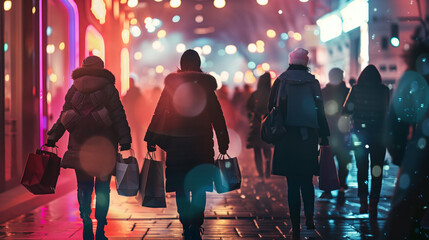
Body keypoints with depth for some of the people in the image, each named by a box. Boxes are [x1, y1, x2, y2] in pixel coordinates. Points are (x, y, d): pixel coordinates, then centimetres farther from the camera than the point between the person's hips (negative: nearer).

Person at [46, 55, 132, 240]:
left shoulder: (73, 89, 9)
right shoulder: (108, 89, 1)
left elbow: (63, 117, 10)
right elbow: (118, 117, -5)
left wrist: (53, 137, 16)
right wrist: (125, 139, -8)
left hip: (79, 145, 2)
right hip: (103, 145, -2)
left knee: (84, 187, 10)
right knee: (102, 188, 4)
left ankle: (86, 223, -4)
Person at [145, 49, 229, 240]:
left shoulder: (171, 86, 2)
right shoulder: (206, 86, 1)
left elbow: (158, 114, 1)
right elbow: (217, 117, 1)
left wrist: (151, 140, 6)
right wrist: (223, 143, 6)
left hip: (176, 143, 1)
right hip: (201, 143, 0)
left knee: (180, 188, 10)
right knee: (199, 187, 4)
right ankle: (195, 224, -13)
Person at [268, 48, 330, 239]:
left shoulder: (280, 82, 0)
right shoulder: (313, 83, 1)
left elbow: (271, 110, 2)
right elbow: (320, 111, 1)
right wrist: (324, 137, 6)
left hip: (286, 137, -1)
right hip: (308, 137, 1)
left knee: (292, 183, 2)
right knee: (307, 181, 15)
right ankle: (309, 218, 4)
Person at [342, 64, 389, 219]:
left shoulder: (356, 89, -2)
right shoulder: (384, 90, -2)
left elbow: (346, 110, 2)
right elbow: (386, 111, 5)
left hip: (359, 133, 1)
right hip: (378, 135, -1)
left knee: (362, 169, 13)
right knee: (377, 171, 2)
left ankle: (363, 203, 12)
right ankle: (373, 206, -3)